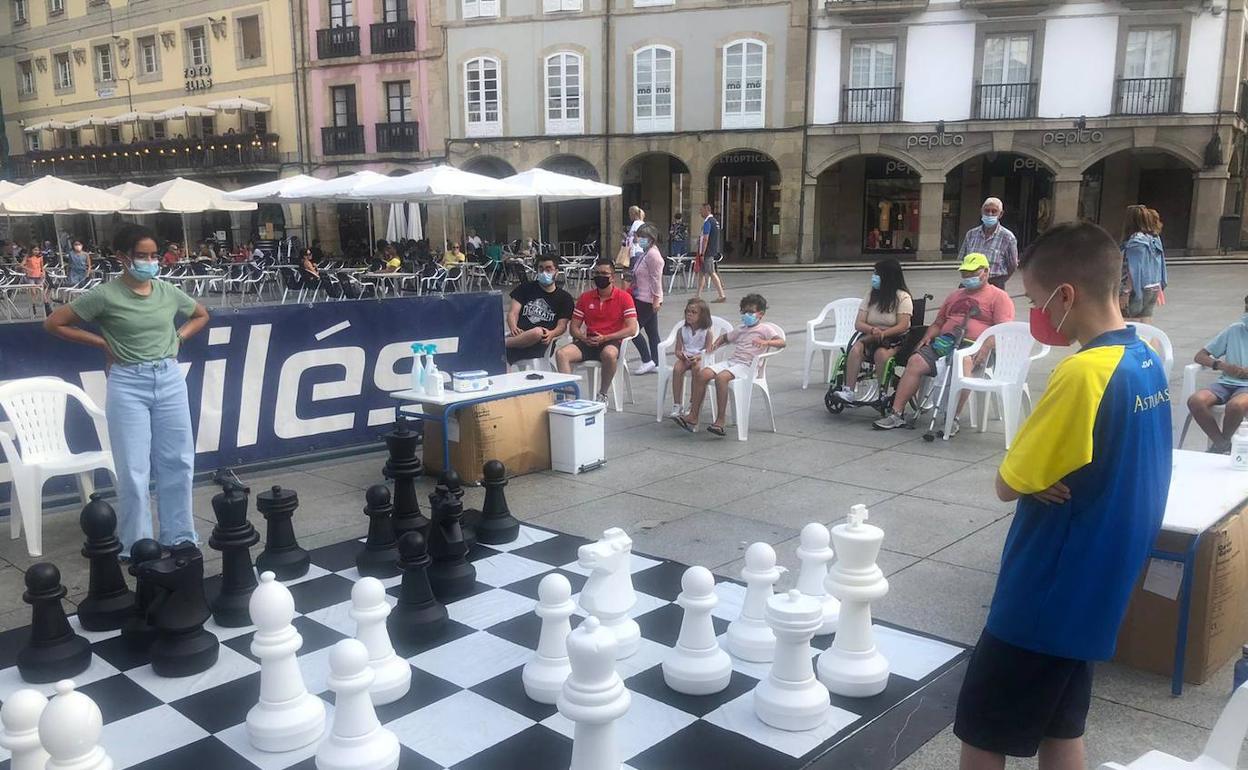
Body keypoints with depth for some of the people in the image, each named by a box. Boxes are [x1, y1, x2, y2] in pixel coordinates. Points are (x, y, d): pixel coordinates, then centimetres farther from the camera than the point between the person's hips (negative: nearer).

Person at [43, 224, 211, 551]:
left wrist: (178, 338, 8)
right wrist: (103, 342, -4)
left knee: (178, 461, 8)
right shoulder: (105, 295, -7)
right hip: (128, 383, -4)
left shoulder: (169, 292, 5)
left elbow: (201, 315, 24)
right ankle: (136, 547, 10)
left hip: (170, 379, 4)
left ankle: (180, 538, 21)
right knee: (134, 469, -1)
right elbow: (54, 323, -2)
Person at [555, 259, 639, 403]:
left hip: (611, 343, -4)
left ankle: (602, 394, -18)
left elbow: (631, 329, -9)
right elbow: (574, 327, 12)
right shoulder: (585, 298, 11)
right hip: (588, 343, 4)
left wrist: (605, 338, -17)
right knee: (561, 353, -23)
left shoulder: (624, 297, -1)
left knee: (609, 354, -40)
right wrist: (583, 338, -11)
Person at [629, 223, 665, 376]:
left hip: (648, 300, -10)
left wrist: (656, 299, -21)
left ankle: (647, 361, -3)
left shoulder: (653, 254, -15)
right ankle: (655, 363, 14)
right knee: (652, 332, 10)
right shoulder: (645, 254, 15)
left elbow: (656, 279, -19)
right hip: (643, 298, 10)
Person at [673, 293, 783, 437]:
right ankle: (693, 417, -15)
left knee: (721, 377, -35)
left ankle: (720, 421, -33)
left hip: (747, 366, -7)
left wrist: (765, 342, -31)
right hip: (731, 361, 7)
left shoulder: (765, 329, 4)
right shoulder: (741, 329, 26)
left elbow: (781, 342, -12)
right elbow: (725, 337, 43)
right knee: (702, 374, -15)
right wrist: (715, 344, 21)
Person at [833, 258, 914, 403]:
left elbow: (903, 326, -13)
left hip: (895, 339, -4)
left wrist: (883, 333, -28)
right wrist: (873, 330, -20)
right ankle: (848, 392, -30)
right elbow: (858, 324, 2)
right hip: (871, 337, 4)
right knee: (856, 349, -28)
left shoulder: (903, 297, -3)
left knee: (881, 354, -36)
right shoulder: (870, 295, 10)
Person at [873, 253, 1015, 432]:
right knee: (915, 361, -17)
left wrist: (985, 348, -22)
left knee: (962, 364, -38)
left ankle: (953, 419, -34)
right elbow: (938, 323, 32)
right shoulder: (955, 296, 31)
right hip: (944, 342, 6)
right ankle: (897, 413, -18)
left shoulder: (999, 297, 9)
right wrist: (927, 337, 10)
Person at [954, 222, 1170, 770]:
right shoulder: (1146, 360, 3)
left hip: (1048, 595, -8)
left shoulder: (1084, 372, -26)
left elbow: (1008, 486, -19)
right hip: (1093, 588, 9)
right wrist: (1044, 471, -6)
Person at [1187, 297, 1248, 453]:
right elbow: (1200, 356, 14)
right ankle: (1221, 442, -10)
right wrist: (1222, 365, -5)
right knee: (1195, 401, -28)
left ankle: (1221, 444, -8)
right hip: (1226, 382, 3)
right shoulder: (1234, 330, 16)